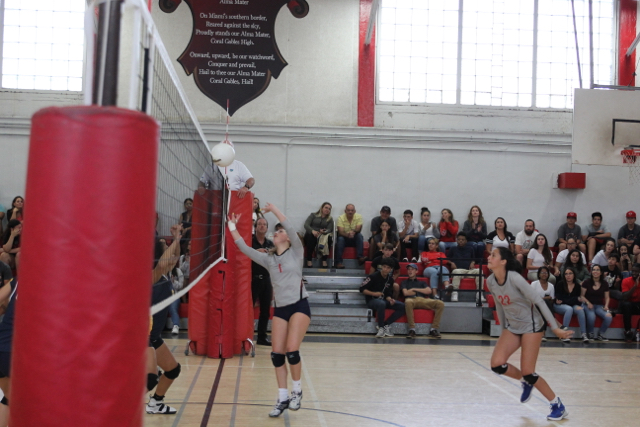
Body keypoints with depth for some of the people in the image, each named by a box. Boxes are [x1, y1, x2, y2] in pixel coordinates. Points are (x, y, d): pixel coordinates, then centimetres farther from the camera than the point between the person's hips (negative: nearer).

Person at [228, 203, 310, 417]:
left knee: (291, 351, -14)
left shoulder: (295, 252, 1)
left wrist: (274, 209, -9)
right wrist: (233, 229, 5)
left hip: (299, 305, -5)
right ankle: (283, 398, 11)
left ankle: (297, 391, 8)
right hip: (280, 308, 5)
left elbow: (291, 228, -12)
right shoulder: (269, 259, 12)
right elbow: (245, 249, 9)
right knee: (277, 354, -2)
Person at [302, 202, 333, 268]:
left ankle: (324, 260, -30)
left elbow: (329, 229, 4)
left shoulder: (330, 219, 20)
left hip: (323, 236, 2)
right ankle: (309, 260, -33)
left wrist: (324, 231, -22)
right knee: (311, 236, -37)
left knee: (328, 238, -32)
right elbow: (306, 224, -1)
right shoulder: (313, 215, 14)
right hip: (311, 234, -2)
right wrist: (312, 231, -22)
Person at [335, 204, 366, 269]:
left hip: (355, 239, 1)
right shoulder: (341, 218, -11)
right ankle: (338, 262, -37)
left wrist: (353, 232, -43)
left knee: (360, 235, -29)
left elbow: (358, 229, -18)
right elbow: (340, 232, -22)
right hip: (344, 238, -1)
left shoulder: (359, 216, -7)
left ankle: (360, 257, -37)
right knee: (340, 239, -33)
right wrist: (347, 234, -44)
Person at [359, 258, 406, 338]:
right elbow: (362, 289, -10)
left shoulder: (390, 279, 7)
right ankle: (381, 328, -25)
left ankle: (386, 325, -15)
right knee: (381, 303, -42)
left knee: (402, 306, -14)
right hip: (372, 300, -6)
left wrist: (390, 299, -14)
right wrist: (374, 293, -21)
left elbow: (388, 294, 9)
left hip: (384, 300, 6)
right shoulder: (373, 277, -10)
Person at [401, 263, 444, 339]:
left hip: (423, 300, 3)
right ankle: (412, 329, -39)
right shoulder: (404, 282, 28)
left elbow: (429, 291, 11)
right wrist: (421, 291, 12)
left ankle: (433, 329, -25)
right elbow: (406, 293, 7)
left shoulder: (421, 283, 32)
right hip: (412, 299, -3)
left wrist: (414, 289, 9)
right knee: (408, 302, -44)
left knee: (440, 304, -26)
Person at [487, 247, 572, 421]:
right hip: (512, 327, 6)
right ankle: (526, 383, 20)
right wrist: (503, 329, 18)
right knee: (496, 364, -10)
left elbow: (538, 300, -23)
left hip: (531, 325, -6)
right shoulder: (490, 281, -5)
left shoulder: (515, 278, -25)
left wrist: (555, 328, -23)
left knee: (528, 373, -9)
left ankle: (558, 406, 12)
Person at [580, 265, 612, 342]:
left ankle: (600, 335, -3)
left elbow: (607, 297, 12)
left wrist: (606, 306, -6)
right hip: (588, 305, -3)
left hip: (599, 306, 3)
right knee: (591, 316, -36)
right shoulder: (587, 282, 0)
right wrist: (588, 303, -16)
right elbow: (582, 296, 1)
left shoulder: (604, 284, 9)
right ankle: (590, 334, -7)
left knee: (609, 317, -27)